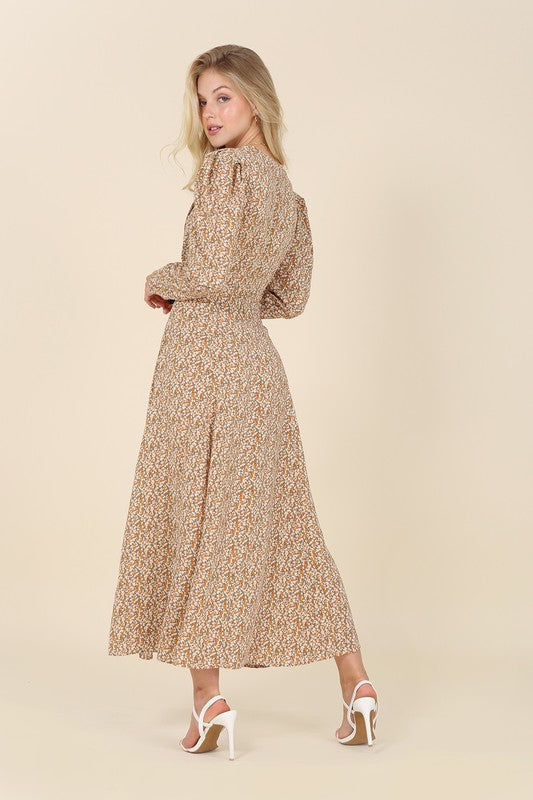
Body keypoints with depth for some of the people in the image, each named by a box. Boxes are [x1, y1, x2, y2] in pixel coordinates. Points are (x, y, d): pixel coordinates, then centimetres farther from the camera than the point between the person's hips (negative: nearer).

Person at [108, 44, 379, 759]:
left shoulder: (226, 167, -9)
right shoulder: (286, 188, 16)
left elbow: (214, 274, -17)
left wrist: (161, 282, 1)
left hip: (204, 353, -8)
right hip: (256, 357, 8)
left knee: (194, 519, 1)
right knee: (280, 524, 11)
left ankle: (209, 698, 3)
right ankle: (355, 683, 14)